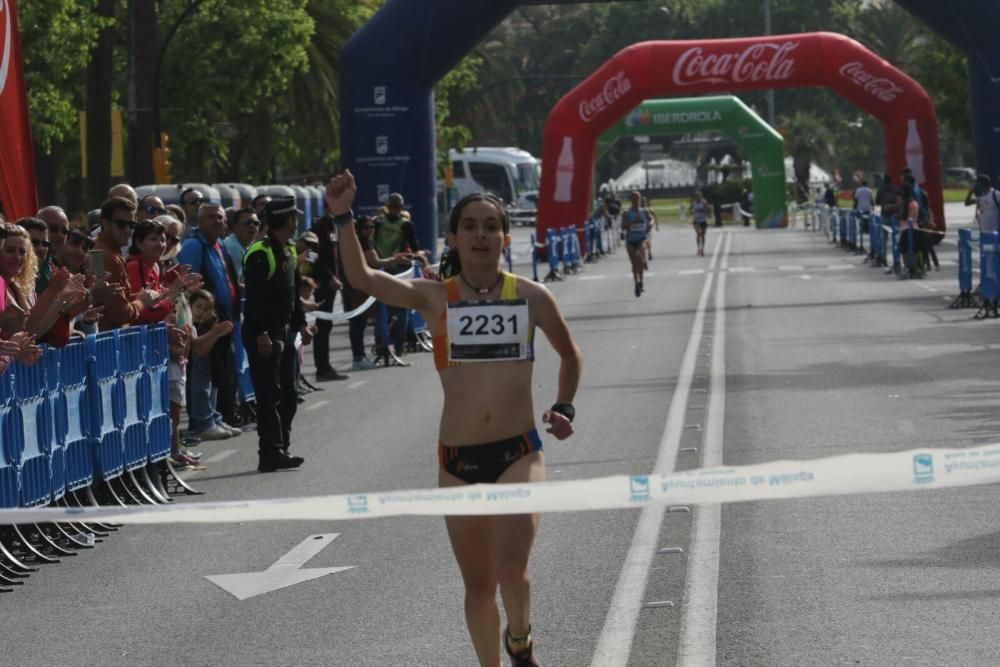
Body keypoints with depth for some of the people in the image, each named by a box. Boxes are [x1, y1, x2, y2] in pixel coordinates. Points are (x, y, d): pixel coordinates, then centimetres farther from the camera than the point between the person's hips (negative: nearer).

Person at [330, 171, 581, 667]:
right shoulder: (435, 298, -1)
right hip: (458, 459, 1)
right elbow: (363, 279, -17)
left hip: (519, 453, -1)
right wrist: (343, 218, -27)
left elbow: (570, 355, 19)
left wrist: (563, 408, 7)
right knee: (478, 584, 10)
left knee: (512, 568, -18)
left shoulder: (532, 298, 2)